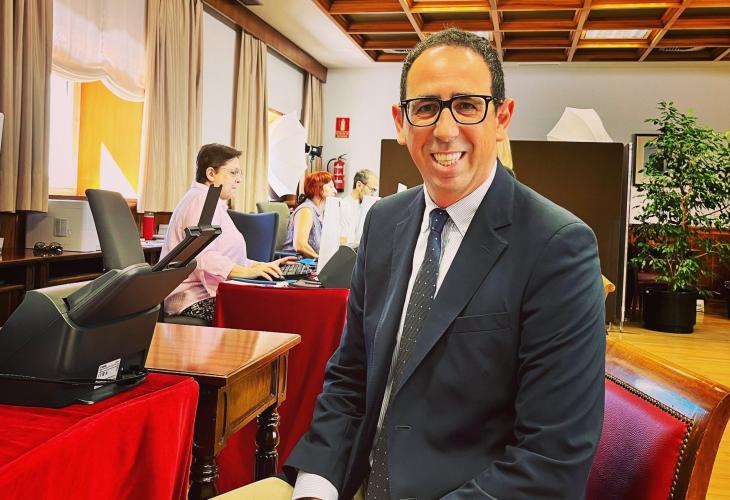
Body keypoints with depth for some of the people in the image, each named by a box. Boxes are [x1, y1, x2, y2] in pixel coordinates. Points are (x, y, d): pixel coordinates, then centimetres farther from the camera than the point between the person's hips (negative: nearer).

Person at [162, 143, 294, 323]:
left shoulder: (215, 204, 26)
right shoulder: (201, 199, -8)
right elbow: (202, 257, -22)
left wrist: (264, 266, 14)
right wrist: (246, 272, -31)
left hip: (209, 293, 10)